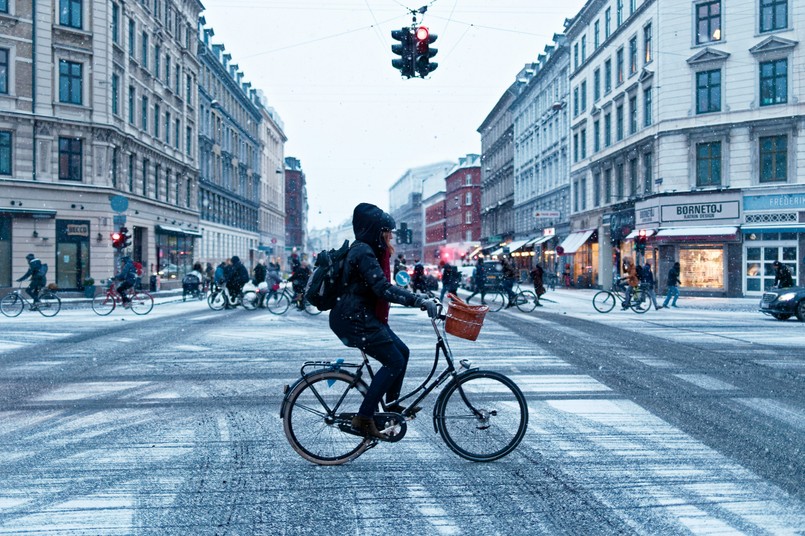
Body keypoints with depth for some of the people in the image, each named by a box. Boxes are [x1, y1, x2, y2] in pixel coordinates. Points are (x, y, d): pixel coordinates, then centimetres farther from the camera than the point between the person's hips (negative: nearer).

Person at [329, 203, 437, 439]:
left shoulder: (369, 250, 15)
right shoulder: (363, 252, -17)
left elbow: (381, 287, 20)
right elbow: (383, 288, -27)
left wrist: (419, 298, 14)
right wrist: (419, 300, -30)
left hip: (364, 316, 10)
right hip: (354, 319, -10)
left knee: (401, 351, 13)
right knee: (394, 362, -11)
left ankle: (392, 404, 25)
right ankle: (363, 418, -7)